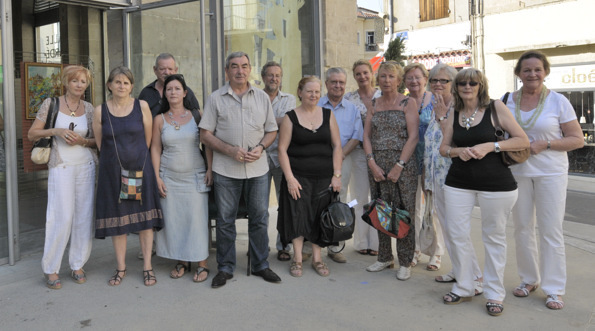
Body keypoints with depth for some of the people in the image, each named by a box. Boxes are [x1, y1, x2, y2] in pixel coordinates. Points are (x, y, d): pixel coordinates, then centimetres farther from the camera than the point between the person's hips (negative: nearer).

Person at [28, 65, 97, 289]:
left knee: (84, 216, 3)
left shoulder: (89, 108, 9)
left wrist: (82, 140, -7)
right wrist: (56, 131, -13)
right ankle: (51, 269, 7)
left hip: (86, 165, 3)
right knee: (62, 217, -7)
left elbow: (96, 140, 14)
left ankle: (78, 265, 17)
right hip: (61, 167, -3)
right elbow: (32, 134, 2)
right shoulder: (51, 104, 1)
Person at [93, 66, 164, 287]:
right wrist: (118, 157, 8)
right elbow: (100, 145, 8)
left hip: (140, 168, 0)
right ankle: (121, 268, 19)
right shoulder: (100, 112, 1)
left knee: (145, 217, 2)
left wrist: (137, 158, 6)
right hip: (112, 171, 1)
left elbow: (148, 139, 3)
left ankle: (147, 266, 12)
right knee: (117, 219, 6)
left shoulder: (142, 107, -1)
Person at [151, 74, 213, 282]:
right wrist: (157, 177, -1)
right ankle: (182, 262, 17)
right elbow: (155, 149, 5)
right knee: (173, 220, 4)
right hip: (169, 177, 2)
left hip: (195, 176, -2)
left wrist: (210, 169, -8)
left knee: (197, 218, -3)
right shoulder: (160, 119, 5)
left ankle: (202, 264, 5)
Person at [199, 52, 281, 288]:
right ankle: (225, 268, 19)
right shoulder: (216, 98, 2)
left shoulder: (262, 97, 9)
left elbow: (271, 130, 12)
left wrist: (260, 147, -8)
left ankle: (260, 265, 22)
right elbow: (205, 134, -1)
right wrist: (230, 150, -14)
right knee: (225, 220, 5)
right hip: (226, 170, -2)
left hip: (258, 168, 2)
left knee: (260, 218, 7)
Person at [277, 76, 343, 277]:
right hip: (298, 176, -2)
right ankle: (297, 259, 8)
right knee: (298, 215, -3)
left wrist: (337, 175, -1)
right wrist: (289, 178, -11)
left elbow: (337, 146, 7)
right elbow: (282, 149, -2)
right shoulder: (291, 117, 0)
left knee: (320, 217, 6)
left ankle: (317, 258, 17)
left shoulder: (328, 115, 7)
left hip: (324, 177, 2)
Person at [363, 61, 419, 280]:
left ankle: (405, 262, 10)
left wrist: (399, 166, -13)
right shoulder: (374, 104, 12)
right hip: (377, 165, 4)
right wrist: (372, 163, -5)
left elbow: (413, 137, -7)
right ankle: (385, 258, 22)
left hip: (403, 165, -4)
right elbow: (366, 135, 7)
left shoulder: (408, 103, 0)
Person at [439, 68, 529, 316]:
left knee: (494, 237, 6)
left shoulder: (495, 107, -4)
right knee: (456, 233, 4)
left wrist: (490, 146, -18)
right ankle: (463, 288, 22)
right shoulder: (453, 114, 7)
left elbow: (523, 140, -7)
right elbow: (443, 148, 12)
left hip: (495, 183, -3)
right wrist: (458, 151, -9)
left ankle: (494, 294, 20)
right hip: (458, 182, 4)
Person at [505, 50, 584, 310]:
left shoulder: (558, 102, -3)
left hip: (550, 173, -3)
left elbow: (578, 140, -4)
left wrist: (545, 145, -17)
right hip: (517, 172, 3)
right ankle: (529, 279, 25)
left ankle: (554, 289, 9)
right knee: (522, 228, 9)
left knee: (551, 230, -2)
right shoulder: (507, 101, 5)